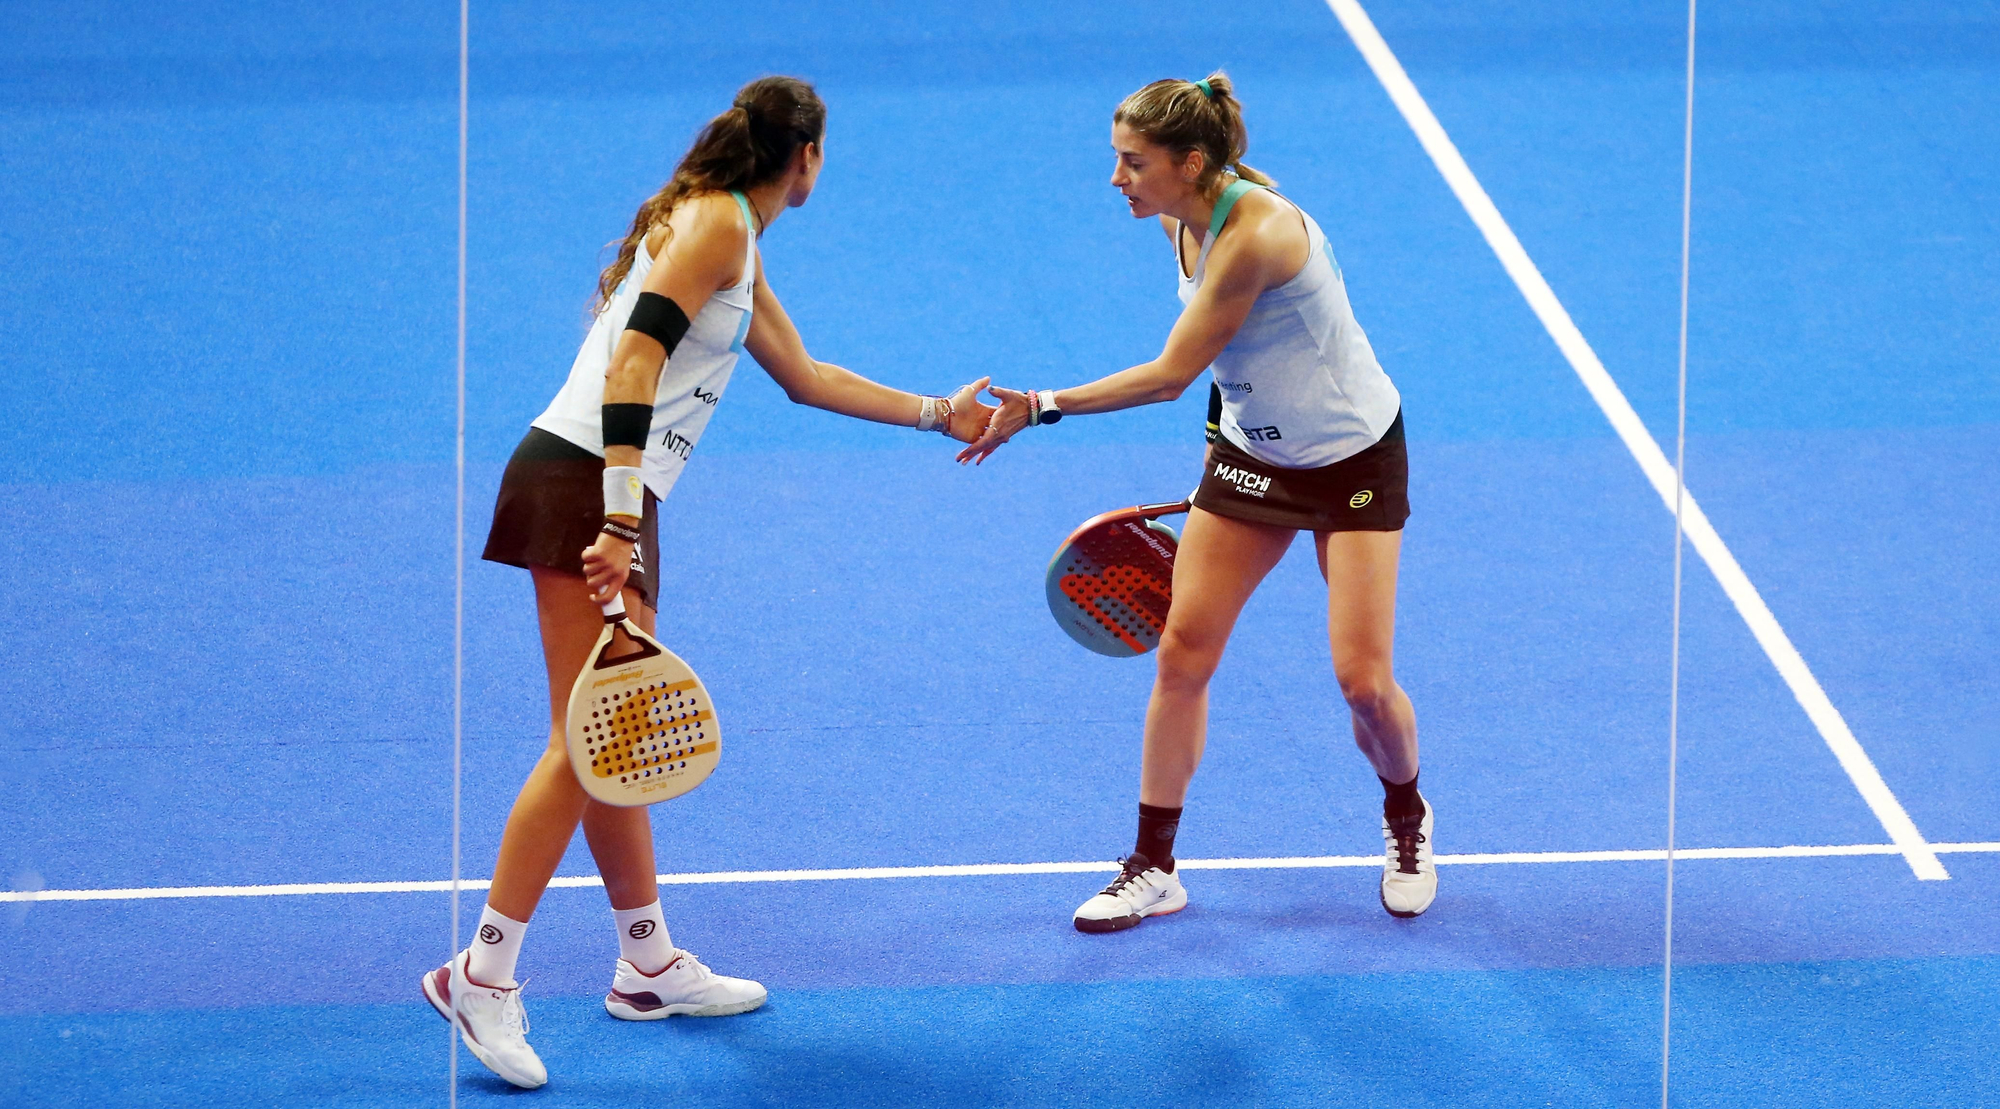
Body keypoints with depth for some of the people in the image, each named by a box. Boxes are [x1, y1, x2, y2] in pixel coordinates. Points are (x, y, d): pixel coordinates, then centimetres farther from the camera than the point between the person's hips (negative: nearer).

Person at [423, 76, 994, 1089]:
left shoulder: (738, 247, 22)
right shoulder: (714, 221, -9)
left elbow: (806, 377, 34)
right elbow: (633, 363, -20)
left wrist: (938, 414, 38)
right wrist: (621, 525, -26)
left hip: (611, 493, 10)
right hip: (585, 481, -10)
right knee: (587, 741, -12)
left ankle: (649, 965, 23)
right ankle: (483, 976, -13)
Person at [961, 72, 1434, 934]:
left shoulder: (1256, 234, -32)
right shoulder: (1182, 222, -5)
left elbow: (1174, 371, -28)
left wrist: (1044, 408, -26)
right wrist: (1221, 436, 13)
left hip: (1354, 458, -7)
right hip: (1251, 455, 7)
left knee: (1363, 678, -10)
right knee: (1182, 651, -1)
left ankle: (1406, 822, 22)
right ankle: (1153, 869, 7)